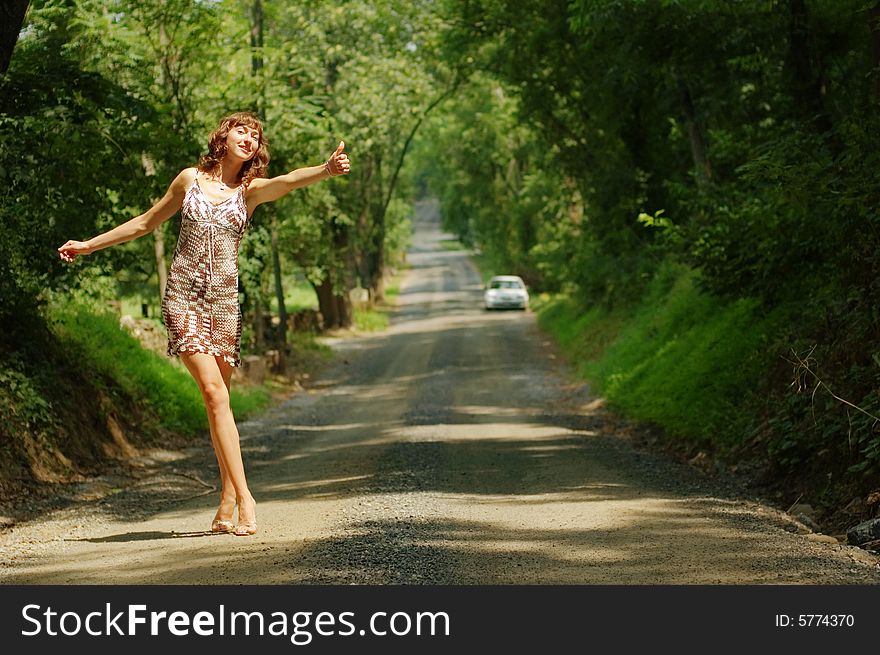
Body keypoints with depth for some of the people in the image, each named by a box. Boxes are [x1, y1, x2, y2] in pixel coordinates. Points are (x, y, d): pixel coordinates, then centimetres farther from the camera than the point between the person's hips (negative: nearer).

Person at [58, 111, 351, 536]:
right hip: (183, 295, -1)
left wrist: (327, 169, -35)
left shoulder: (252, 190, 8)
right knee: (214, 392, -14)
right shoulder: (190, 179, 8)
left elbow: (292, 180, -14)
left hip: (224, 299, 1)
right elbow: (147, 222, 20)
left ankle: (228, 499, 8)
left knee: (217, 396, 2)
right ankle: (244, 497, -19)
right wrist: (88, 245, 24)